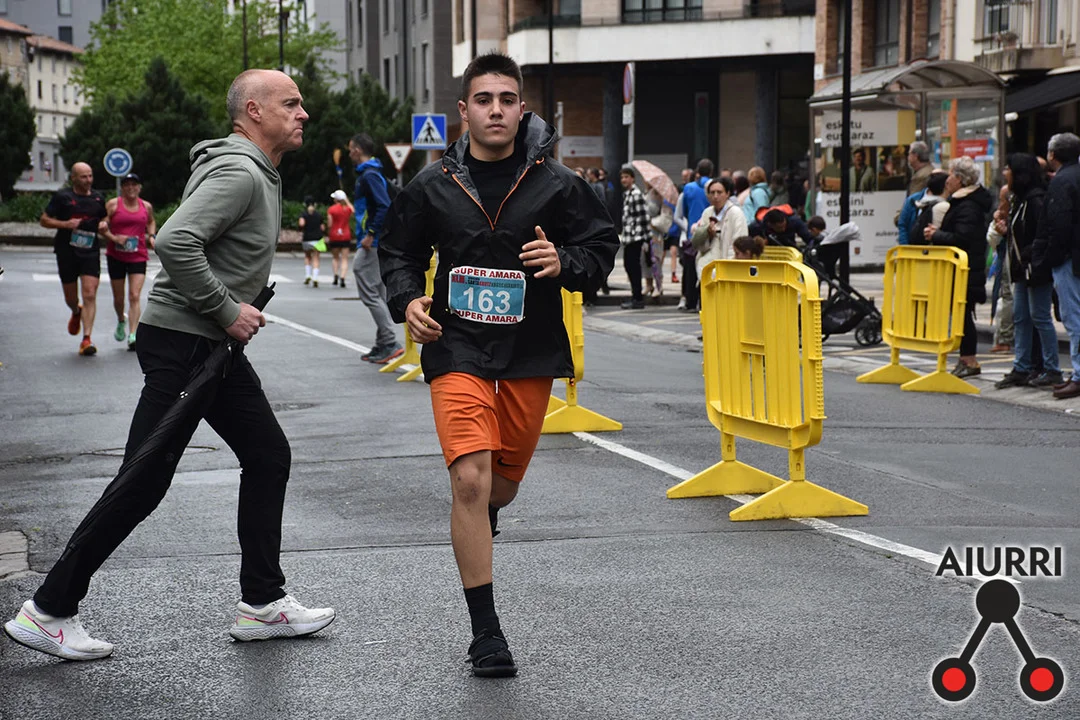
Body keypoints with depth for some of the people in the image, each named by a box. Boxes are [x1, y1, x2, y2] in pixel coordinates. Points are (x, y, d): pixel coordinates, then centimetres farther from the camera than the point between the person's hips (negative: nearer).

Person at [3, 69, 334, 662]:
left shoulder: (258, 174, 16)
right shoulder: (237, 173, -17)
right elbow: (175, 242, -29)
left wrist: (242, 308, 13)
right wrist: (228, 311, -21)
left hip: (214, 345, 11)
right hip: (181, 342, -11)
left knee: (268, 457, 11)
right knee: (144, 480, -7)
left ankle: (262, 605, 18)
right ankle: (48, 610, 2)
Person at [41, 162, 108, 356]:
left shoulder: (98, 198, 9)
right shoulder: (62, 197, 0)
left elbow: (104, 219, 24)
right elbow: (44, 220, 2)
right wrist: (65, 224, -14)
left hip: (90, 252, 1)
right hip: (66, 252, -1)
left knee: (90, 294, -13)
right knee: (70, 297, 10)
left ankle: (86, 339, -13)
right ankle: (76, 313, 48)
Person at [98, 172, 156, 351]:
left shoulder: (146, 207, 6)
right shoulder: (113, 204, -2)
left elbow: (151, 222, 27)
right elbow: (101, 227, -2)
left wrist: (151, 235, 9)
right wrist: (114, 238, -16)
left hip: (138, 256, 0)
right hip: (116, 256, 0)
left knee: (135, 296, -12)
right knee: (118, 297, 10)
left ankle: (132, 335, -16)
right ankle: (121, 322, 41)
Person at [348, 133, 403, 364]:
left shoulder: (369, 175, -14)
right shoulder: (371, 173, 17)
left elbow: (384, 206, -24)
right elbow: (385, 205, 21)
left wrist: (370, 234, -21)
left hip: (372, 244, -11)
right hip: (379, 243, 11)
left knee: (368, 292, -9)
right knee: (378, 294, 13)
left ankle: (390, 342, -12)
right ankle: (383, 344, 16)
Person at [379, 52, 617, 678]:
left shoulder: (556, 183, -3)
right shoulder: (433, 187, -1)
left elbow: (602, 247, 4)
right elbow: (400, 251, 13)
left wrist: (565, 264, -18)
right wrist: (408, 300, -7)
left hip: (531, 352, 2)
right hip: (458, 350, -1)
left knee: (504, 481, 17)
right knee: (469, 480, -16)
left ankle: (483, 518, 58)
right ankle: (486, 632, -7)